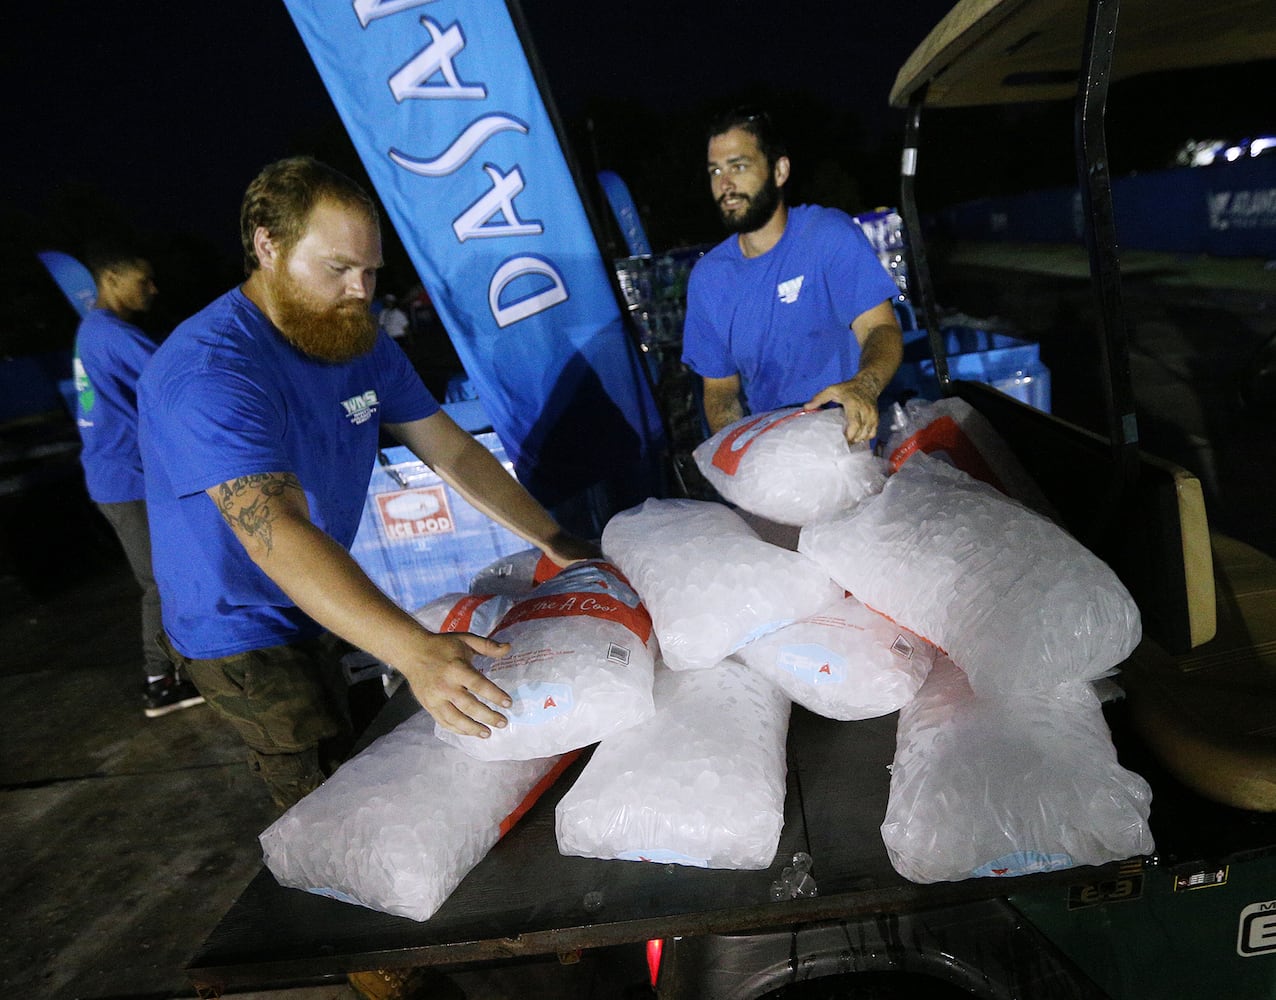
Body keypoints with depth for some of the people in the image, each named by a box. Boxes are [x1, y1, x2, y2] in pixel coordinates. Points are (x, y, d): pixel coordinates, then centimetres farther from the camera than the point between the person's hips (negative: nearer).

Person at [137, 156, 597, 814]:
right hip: (241, 631, -7)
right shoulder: (205, 371, -29)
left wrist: (555, 541, -10)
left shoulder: (361, 340, -4)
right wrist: (415, 653, -52)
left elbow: (452, 451, -2)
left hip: (322, 609, 7)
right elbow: (275, 533, -42)